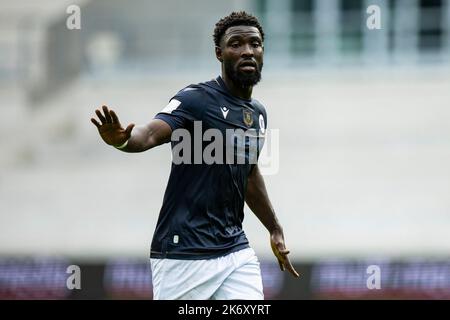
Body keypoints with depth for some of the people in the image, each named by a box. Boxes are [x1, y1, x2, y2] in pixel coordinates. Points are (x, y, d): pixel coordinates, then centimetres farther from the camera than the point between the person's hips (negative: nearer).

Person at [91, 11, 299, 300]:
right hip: (184, 252, -7)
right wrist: (124, 140, -49)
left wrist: (275, 230, 37)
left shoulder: (258, 113, 14)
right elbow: (151, 134, -27)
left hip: (236, 251, 7)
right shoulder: (197, 100, -10)